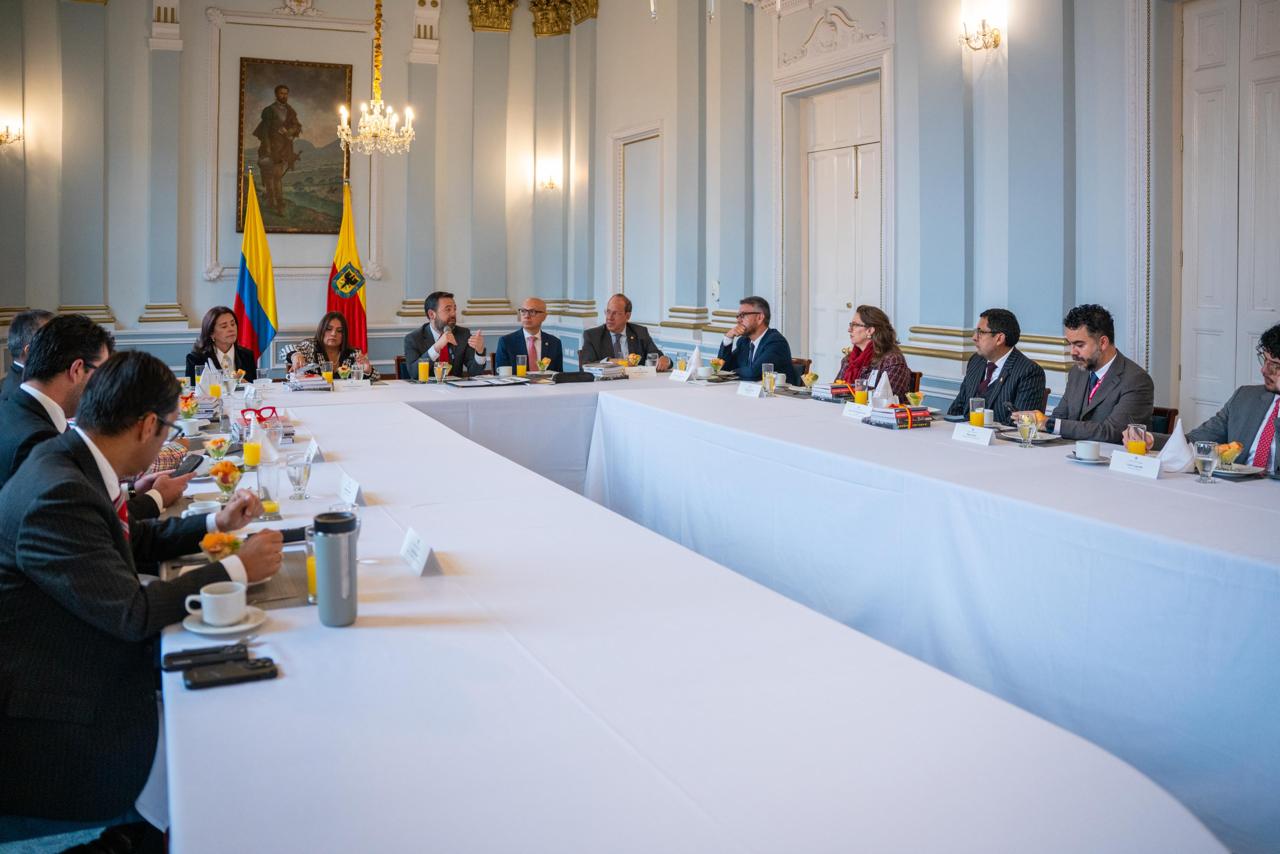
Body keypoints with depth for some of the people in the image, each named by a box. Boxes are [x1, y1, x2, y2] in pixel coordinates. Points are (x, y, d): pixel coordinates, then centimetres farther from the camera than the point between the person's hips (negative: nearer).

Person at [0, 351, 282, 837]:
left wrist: (215, 524, 15)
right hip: (53, 723, -9)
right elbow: (132, 613, -25)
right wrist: (237, 569, -18)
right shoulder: (58, 495, -27)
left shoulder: (69, 460, 1)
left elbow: (133, 540, 18)